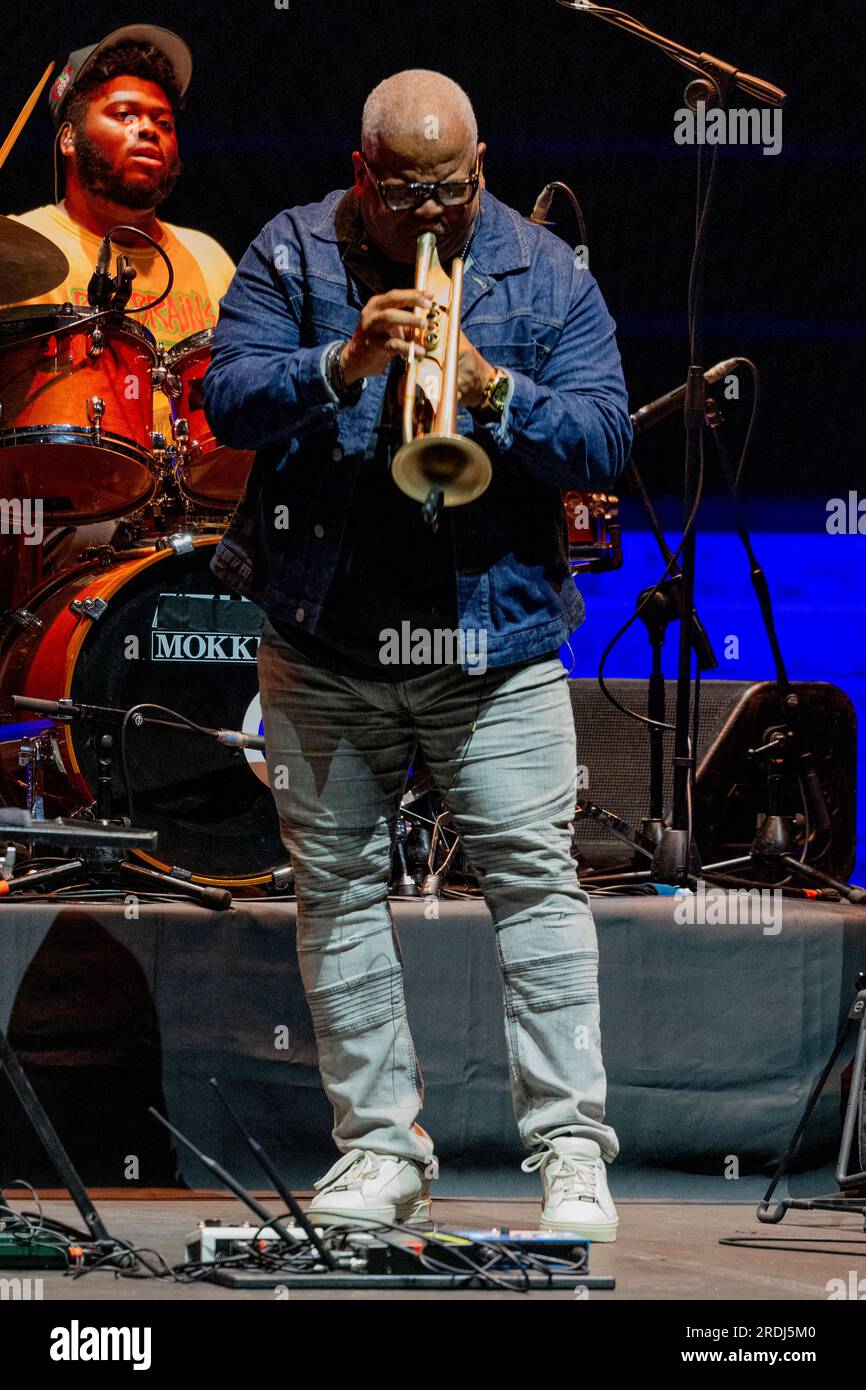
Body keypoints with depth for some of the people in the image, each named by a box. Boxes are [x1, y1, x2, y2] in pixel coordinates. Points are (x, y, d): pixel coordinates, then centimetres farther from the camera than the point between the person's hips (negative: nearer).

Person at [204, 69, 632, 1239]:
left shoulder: (546, 275, 1)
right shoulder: (292, 256, 3)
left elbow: (606, 441, -6)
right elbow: (228, 399, -9)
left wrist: (492, 389, -23)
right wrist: (342, 365, -26)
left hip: (497, 638, -1)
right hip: (324, 638, 2)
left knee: (535, 876, -7)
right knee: (339, 888, 4)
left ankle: (572, 1149, -4)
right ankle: (381, 1148, 13)